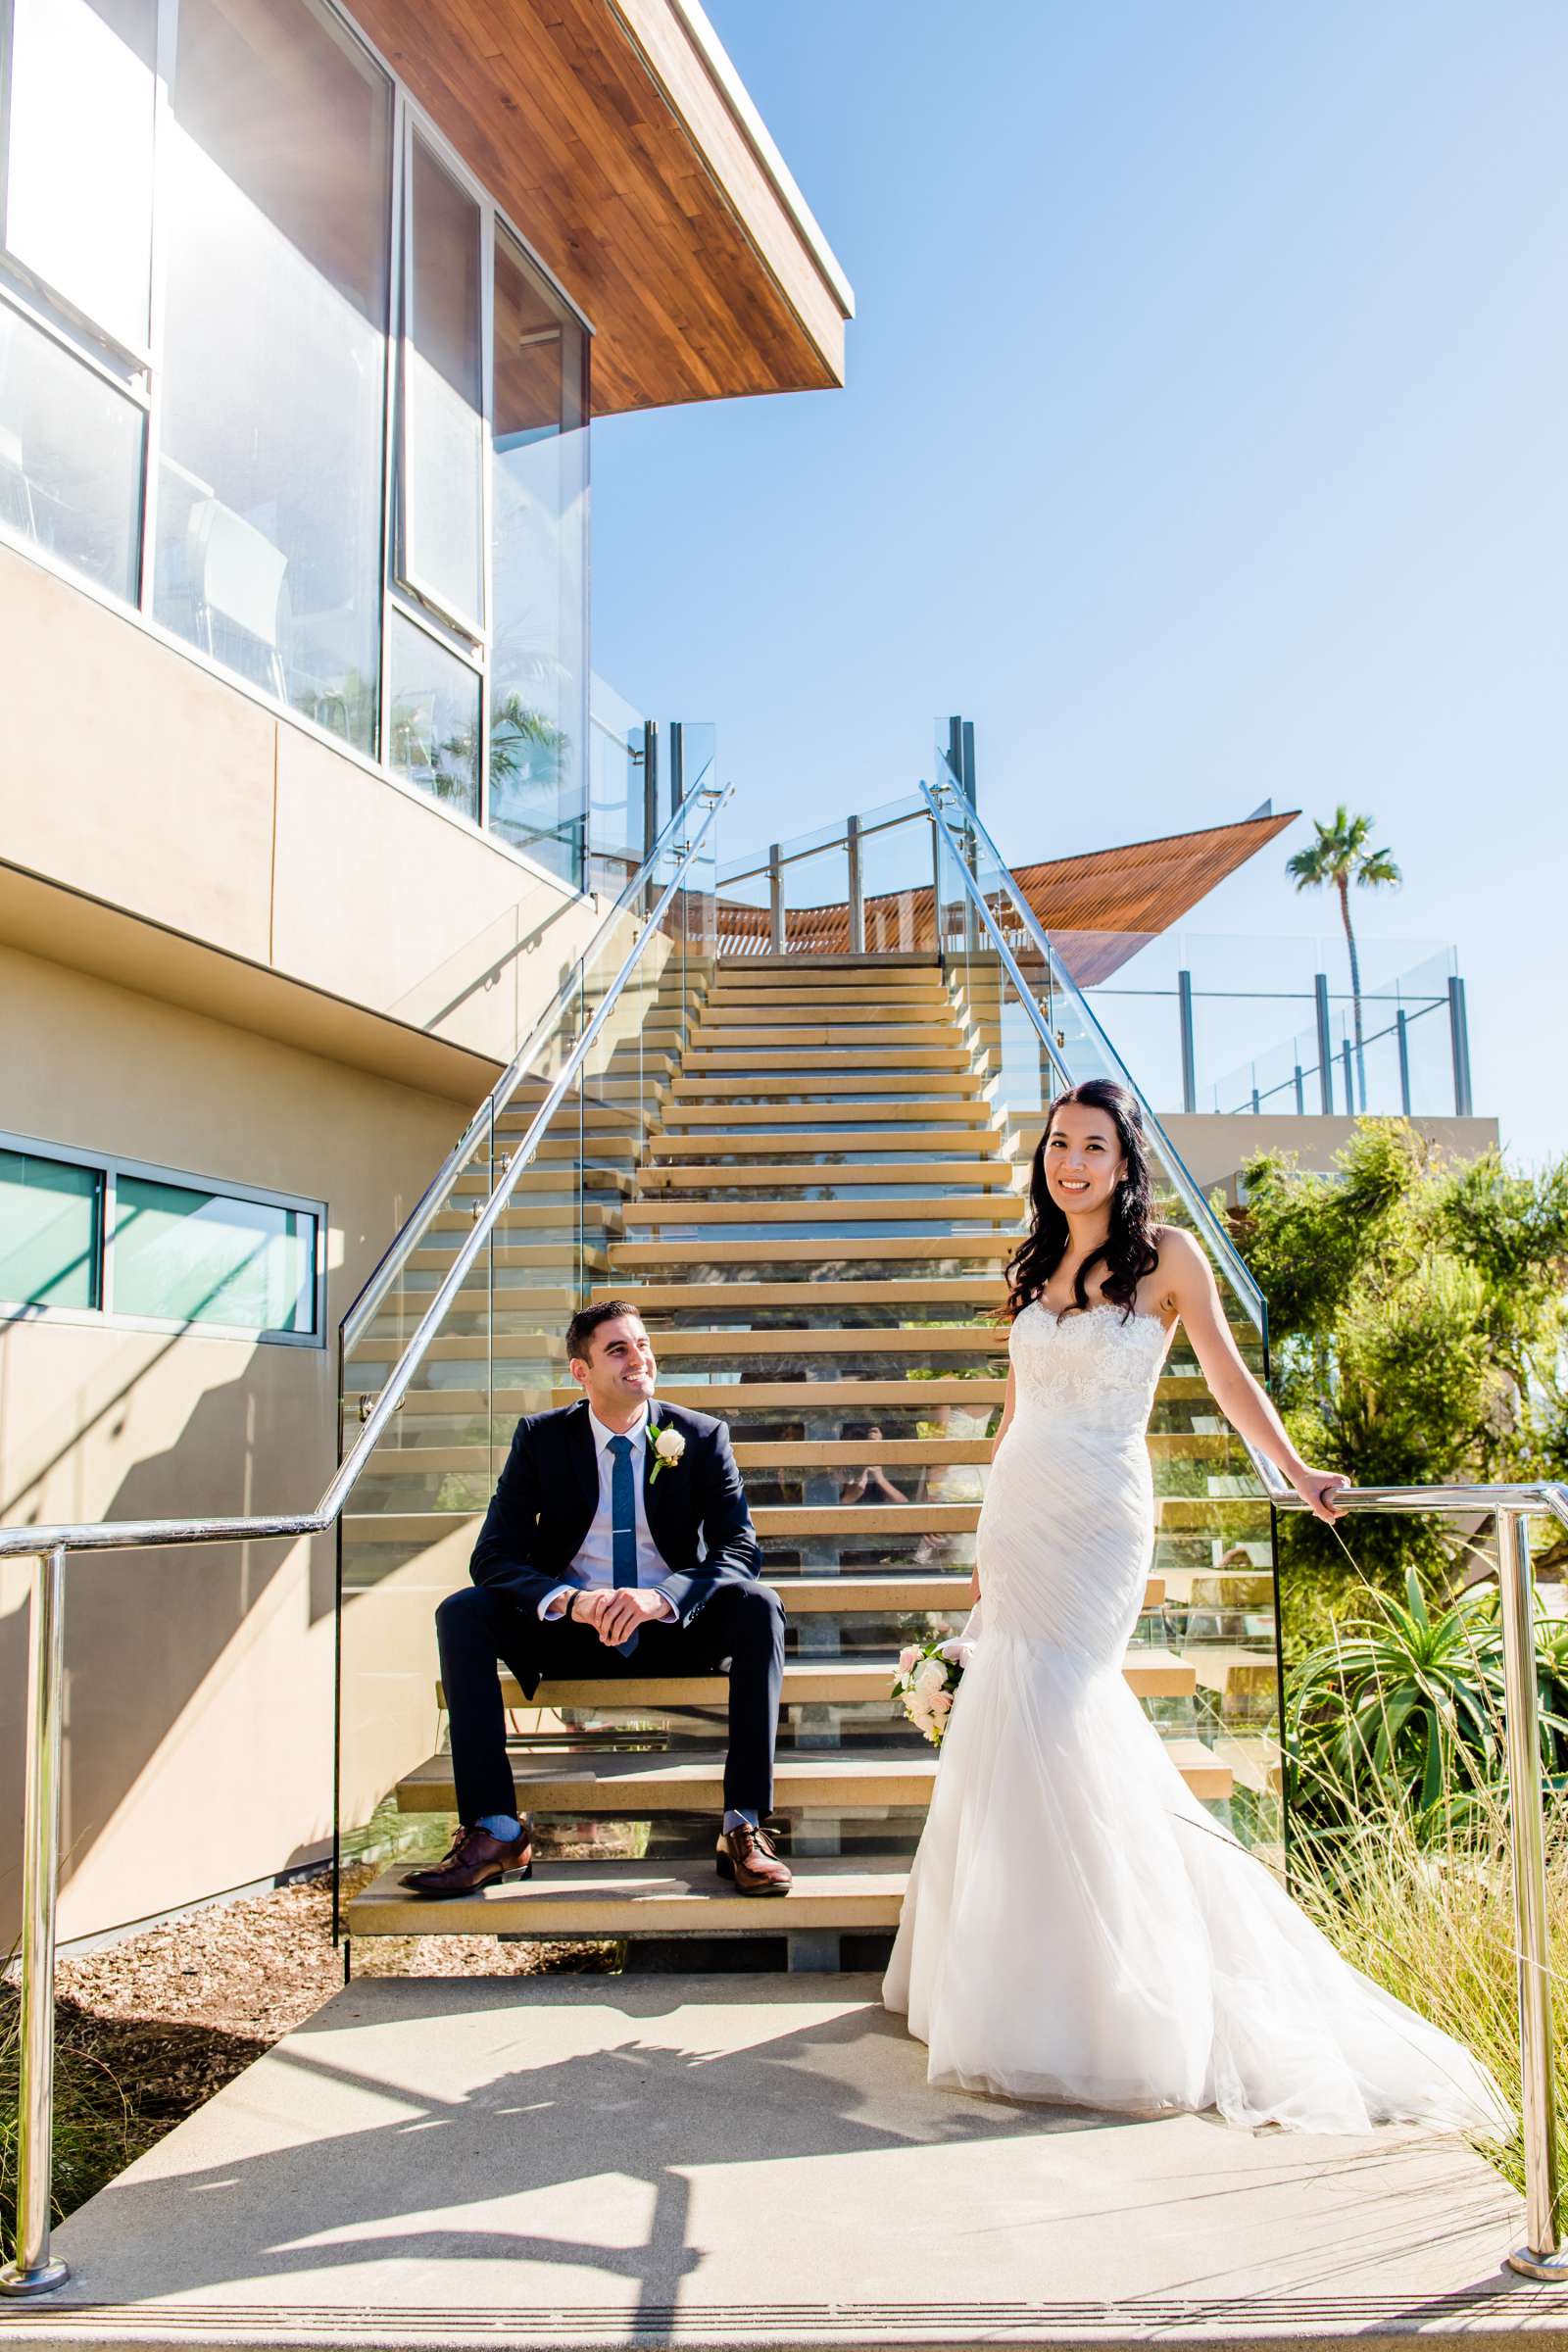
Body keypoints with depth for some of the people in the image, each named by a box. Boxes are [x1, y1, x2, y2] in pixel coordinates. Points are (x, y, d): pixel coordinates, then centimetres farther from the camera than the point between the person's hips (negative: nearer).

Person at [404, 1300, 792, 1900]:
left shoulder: (701, 1436, -3)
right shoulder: (540, 1437, -2)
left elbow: (738, 1549, -12)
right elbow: (493, 1556, -9)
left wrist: (661, 1597, -33)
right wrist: (569, 1601, -31)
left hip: (674, 1633, -1)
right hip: (571, 1635, 1)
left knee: (757, 1605, -29)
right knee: (462, 1613, -23)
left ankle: (745, 1828, -29)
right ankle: (496, 1831, -26)